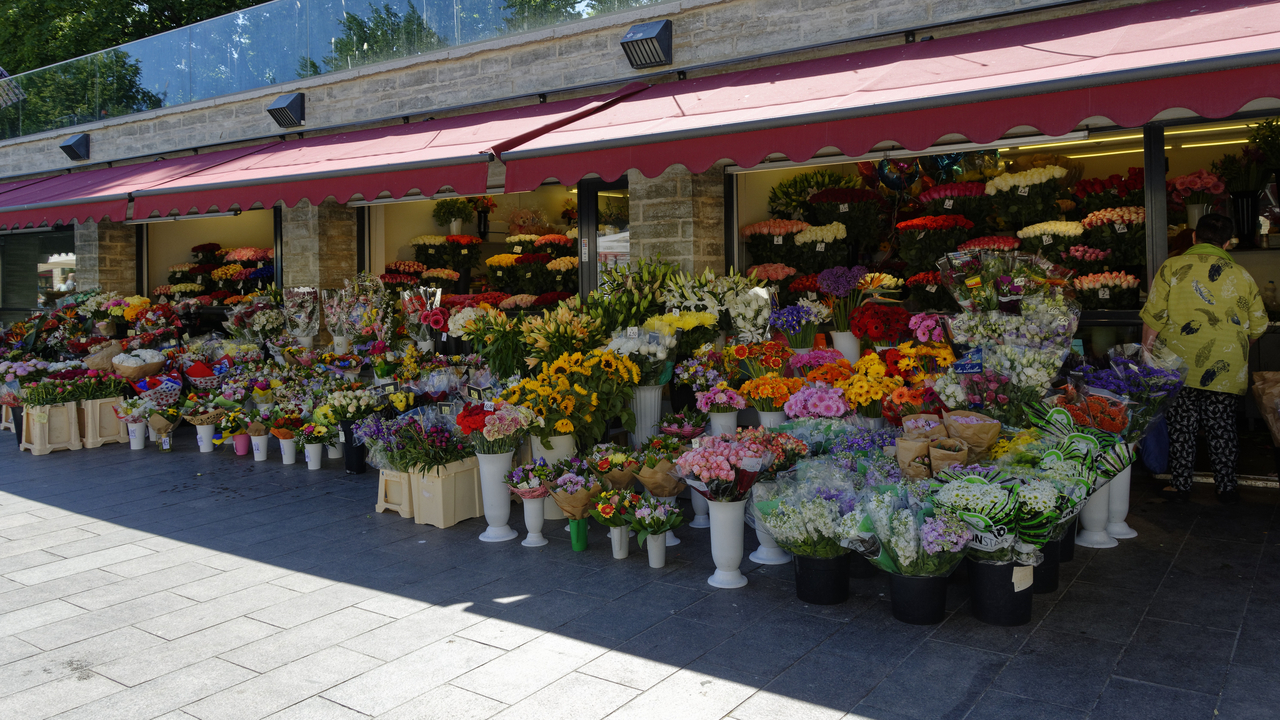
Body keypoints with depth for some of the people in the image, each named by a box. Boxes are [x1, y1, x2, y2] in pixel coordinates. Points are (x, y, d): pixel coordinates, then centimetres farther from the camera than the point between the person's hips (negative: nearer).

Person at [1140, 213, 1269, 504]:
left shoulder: (1171, 268, -4)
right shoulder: (1242, 275, 5)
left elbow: (1153, 318, -6)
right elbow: (1257, 327, 9)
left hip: (1180, 367, -2)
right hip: (1227, 370, 2)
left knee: (1182, 425, 6)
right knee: (1223, 427, 10)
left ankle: (1181, 485, 12)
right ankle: (1227, 486, 17)